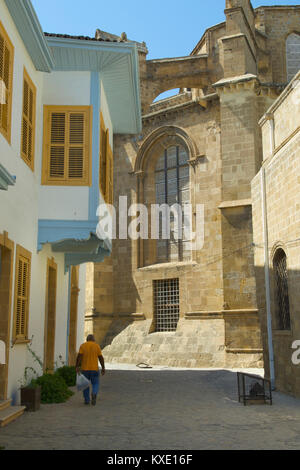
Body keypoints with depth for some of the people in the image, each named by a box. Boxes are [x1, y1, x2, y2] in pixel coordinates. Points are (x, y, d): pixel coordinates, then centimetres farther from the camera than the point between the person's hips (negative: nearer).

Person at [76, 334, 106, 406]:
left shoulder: (83, 346, 0)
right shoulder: (97, 346, -1)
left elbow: (79, 356, -10)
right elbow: (101, 358, -4)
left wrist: (77, 367, -13)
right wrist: (103, 368, 0)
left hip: (85, 369, 1)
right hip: (94, 369, -1)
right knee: (95, 384, 9)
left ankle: (87, 400, 15)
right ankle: (94, 394, -18)